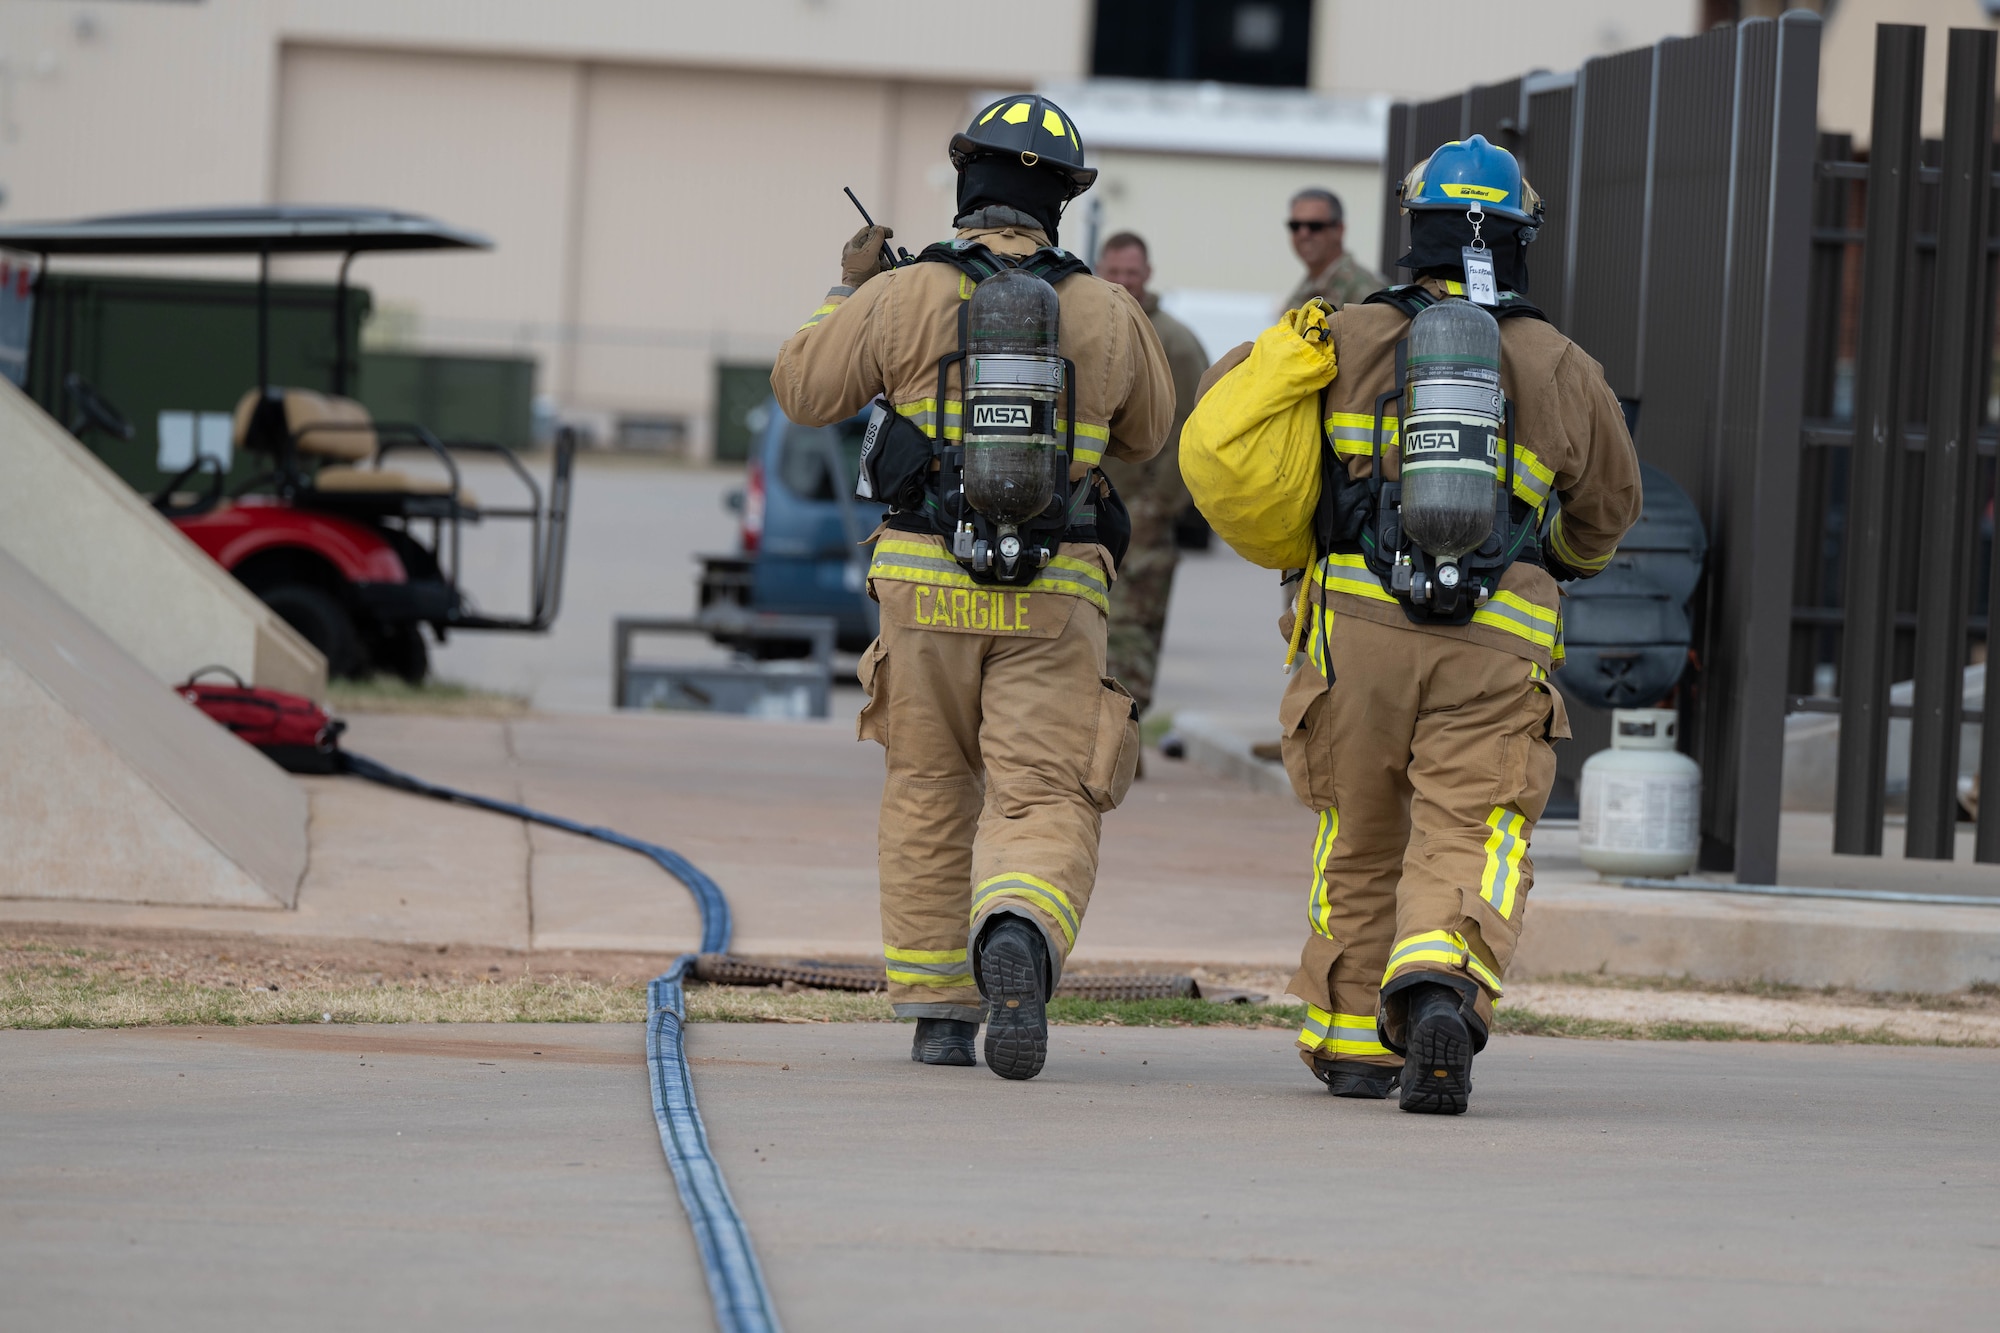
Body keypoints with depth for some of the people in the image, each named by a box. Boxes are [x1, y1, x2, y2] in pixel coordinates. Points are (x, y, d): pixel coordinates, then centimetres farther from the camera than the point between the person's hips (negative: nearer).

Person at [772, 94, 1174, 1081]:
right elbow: (1145, 433, 19)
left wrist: (849, 291, 23)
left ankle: (937, 1013, 18)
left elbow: (804, 392, 10)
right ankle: (1018, 940, -36)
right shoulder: (1106, 313, 2)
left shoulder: (901, 298, -4)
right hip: (1054, 594, 0)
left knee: (929, 797, 17)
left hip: (925, 582, 0)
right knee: (1043, 810, -4)